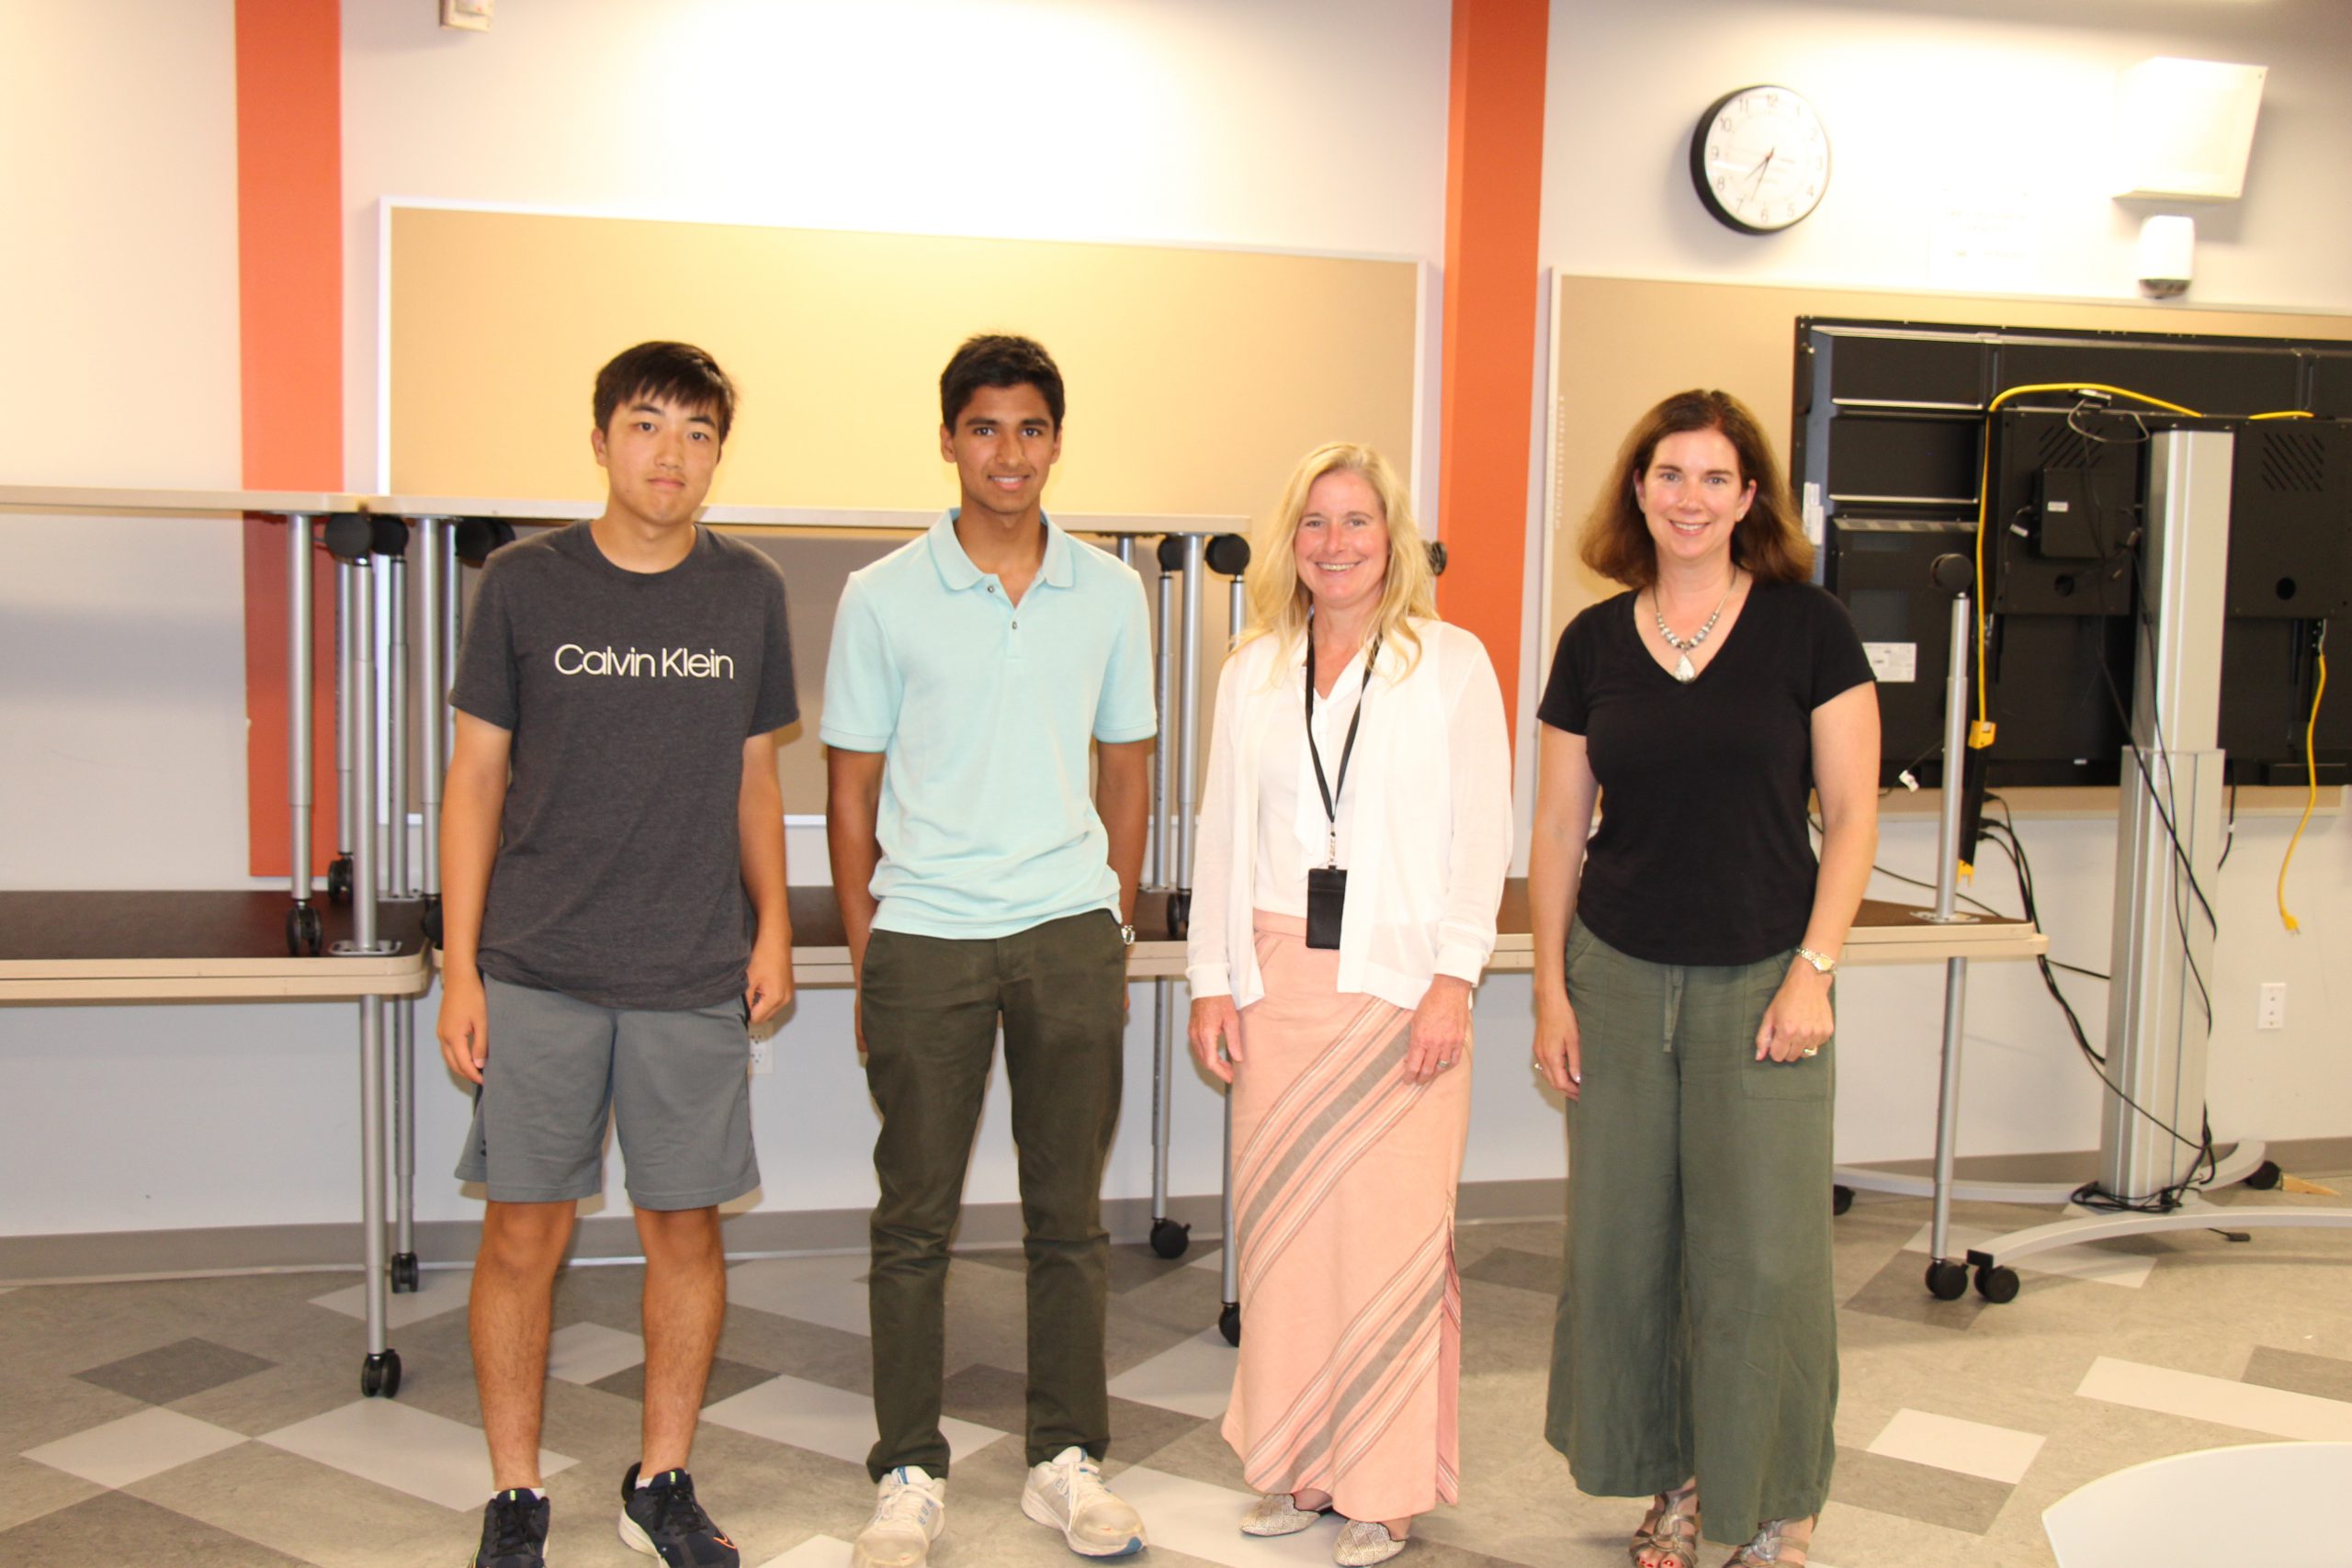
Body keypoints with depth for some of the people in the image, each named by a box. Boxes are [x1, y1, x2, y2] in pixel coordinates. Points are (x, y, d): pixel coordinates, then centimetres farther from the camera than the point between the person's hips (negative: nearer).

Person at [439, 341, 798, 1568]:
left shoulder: (749, 593, 5)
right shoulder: (525, 583, 0)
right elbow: (476, 777, 2)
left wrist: (771, 926, 5)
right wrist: (459, 967, -2)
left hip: (695, 977, 2)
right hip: (536, 972, -1)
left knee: (684, 1231, 8)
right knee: (522, 1234, 4)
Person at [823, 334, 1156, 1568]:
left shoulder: (1108, 592, 6)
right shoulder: (883, 598, 0)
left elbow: (1127, 769, 13)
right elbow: (852, 787, 3)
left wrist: (1116, 932, 10)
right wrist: (865, 958, 1)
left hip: (1069, 933, 2)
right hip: (925, 939, -1)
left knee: (1069, 1213, 8)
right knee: (915, 1220, 4)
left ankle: (1067, 1461, 22)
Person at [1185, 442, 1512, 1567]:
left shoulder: (1451, 663, 2)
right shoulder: (1252, 670, 12)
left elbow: (1480, 834, -2)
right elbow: (1222, 832, 13)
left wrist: (1451, 981, -9)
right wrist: (1212, 983, 7)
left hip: (1399, 981, -3)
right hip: (1278, 979, 4)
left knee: (1393, 1230, -2)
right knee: (1280, 1222, 6)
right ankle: (1295, 1462, 20)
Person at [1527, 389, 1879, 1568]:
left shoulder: (1807, 627, -3)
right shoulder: (1594, 642, 5)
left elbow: (1852, 816, -2)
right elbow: (1558, 830, 8)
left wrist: (1812, 973, -9)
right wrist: (1551, 992, 5)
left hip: (1760, 983, -3)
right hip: (1620, 980, 3)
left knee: (1764, 1253, 0)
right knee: (1622, 1246, 8)